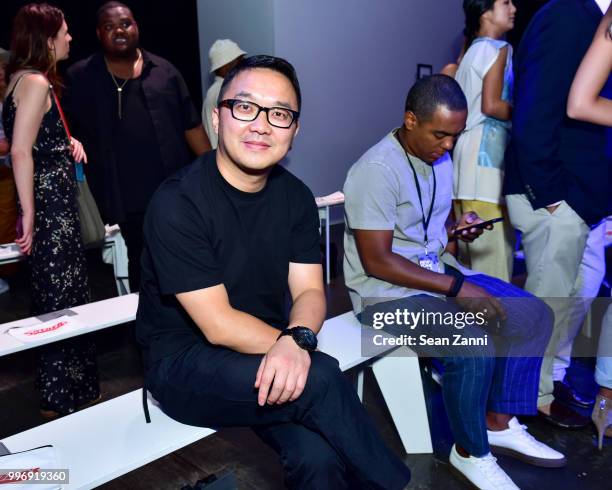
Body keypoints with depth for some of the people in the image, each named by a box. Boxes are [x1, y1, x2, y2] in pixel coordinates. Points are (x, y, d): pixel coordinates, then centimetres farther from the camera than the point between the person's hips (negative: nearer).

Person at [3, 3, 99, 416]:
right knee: (60, 299, -1)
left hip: (58, 201, 10)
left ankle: (77, 388, 32)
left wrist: (69, 143, 10)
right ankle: (60, 400, 13)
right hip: (48, 204, -10)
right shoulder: (35, 82, -15)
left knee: (68, 294, 17)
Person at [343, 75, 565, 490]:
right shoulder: (377, 171, -21)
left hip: (440, 272, 9)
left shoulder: (441, 158, 6)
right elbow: (377, 261, -24)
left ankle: (499, 423, 12)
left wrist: (459, 228, -4)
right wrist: (456, 287, -23)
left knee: (535, 315, 0)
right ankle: (471, 453, -2)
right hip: (388, 291, -9)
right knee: (473, 349, -29)